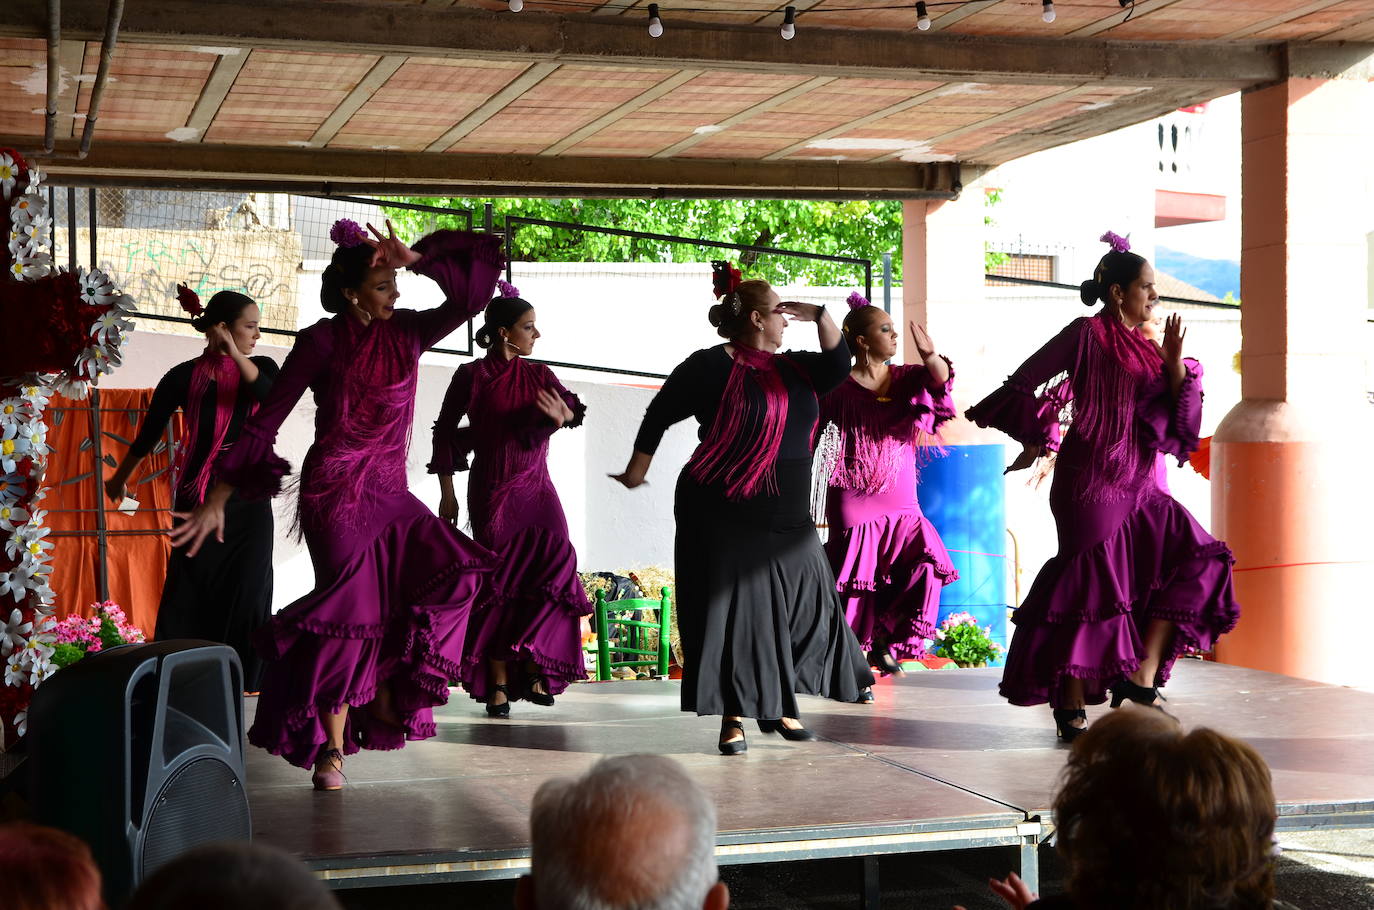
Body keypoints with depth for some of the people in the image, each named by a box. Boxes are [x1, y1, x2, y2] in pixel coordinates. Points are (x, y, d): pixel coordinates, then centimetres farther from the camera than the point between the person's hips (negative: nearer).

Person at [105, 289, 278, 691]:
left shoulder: (261, 368, 1)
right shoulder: (184, 377, -6)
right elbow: (148, 434, 6)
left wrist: (235, 354, -28)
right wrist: (119, 479, 17)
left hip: (250, 500, 2)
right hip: (200, 499, -2)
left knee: (249, 593, 2)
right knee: (190, 596, -1)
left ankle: (240, 680, 12)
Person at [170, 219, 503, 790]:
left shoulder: (406, 332, 7)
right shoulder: (322, 342, -5)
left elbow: (470, 295, 1)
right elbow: (266, 420, -6)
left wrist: (416, 259, -9)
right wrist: (217, 501, -9)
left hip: (389, 492, 5)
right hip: (335, 492, -5)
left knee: (451, 570, -17)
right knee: (353, 609, -10)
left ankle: (389, 687, -1)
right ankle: (332, 748, 2)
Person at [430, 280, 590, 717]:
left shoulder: (537, 375, 8)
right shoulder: (471, 376, -3)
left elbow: (572, 407, -6)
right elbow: (445, 431, 1)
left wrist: (560, 414, -31)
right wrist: (447, 493, -1)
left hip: (537, 490, 3)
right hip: (491, 493, -3)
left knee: (554, 566, -13)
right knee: (500, 583, -4)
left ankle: (533, 670, -4)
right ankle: (498, 683, 4)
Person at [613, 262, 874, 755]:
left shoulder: (790, 369, 13)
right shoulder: (712, 366, -8)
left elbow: (838, 366, 13)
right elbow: (659, 415, -3)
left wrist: (820, 316, 3)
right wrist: (636, 471, 2)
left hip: (787, 520, 7)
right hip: (727, 517, -7)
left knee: (802, 608, 9)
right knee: (735, 612, -6)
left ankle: (779, 706, 24)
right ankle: (734, 718, 3)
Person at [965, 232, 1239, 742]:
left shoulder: (1143, 349, 16)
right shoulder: (1088, 334, -4)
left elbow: (1176, 419, 8)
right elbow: (1021, 386, -5)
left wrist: (1176, 362, -3)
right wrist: (1037, 441, 1)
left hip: (1137, 487, 8)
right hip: (1092, 483, -8)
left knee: (1194, 559, -2)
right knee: (1092, 585, -6)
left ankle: (1141, 675, -5)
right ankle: (1070, 714, 3)